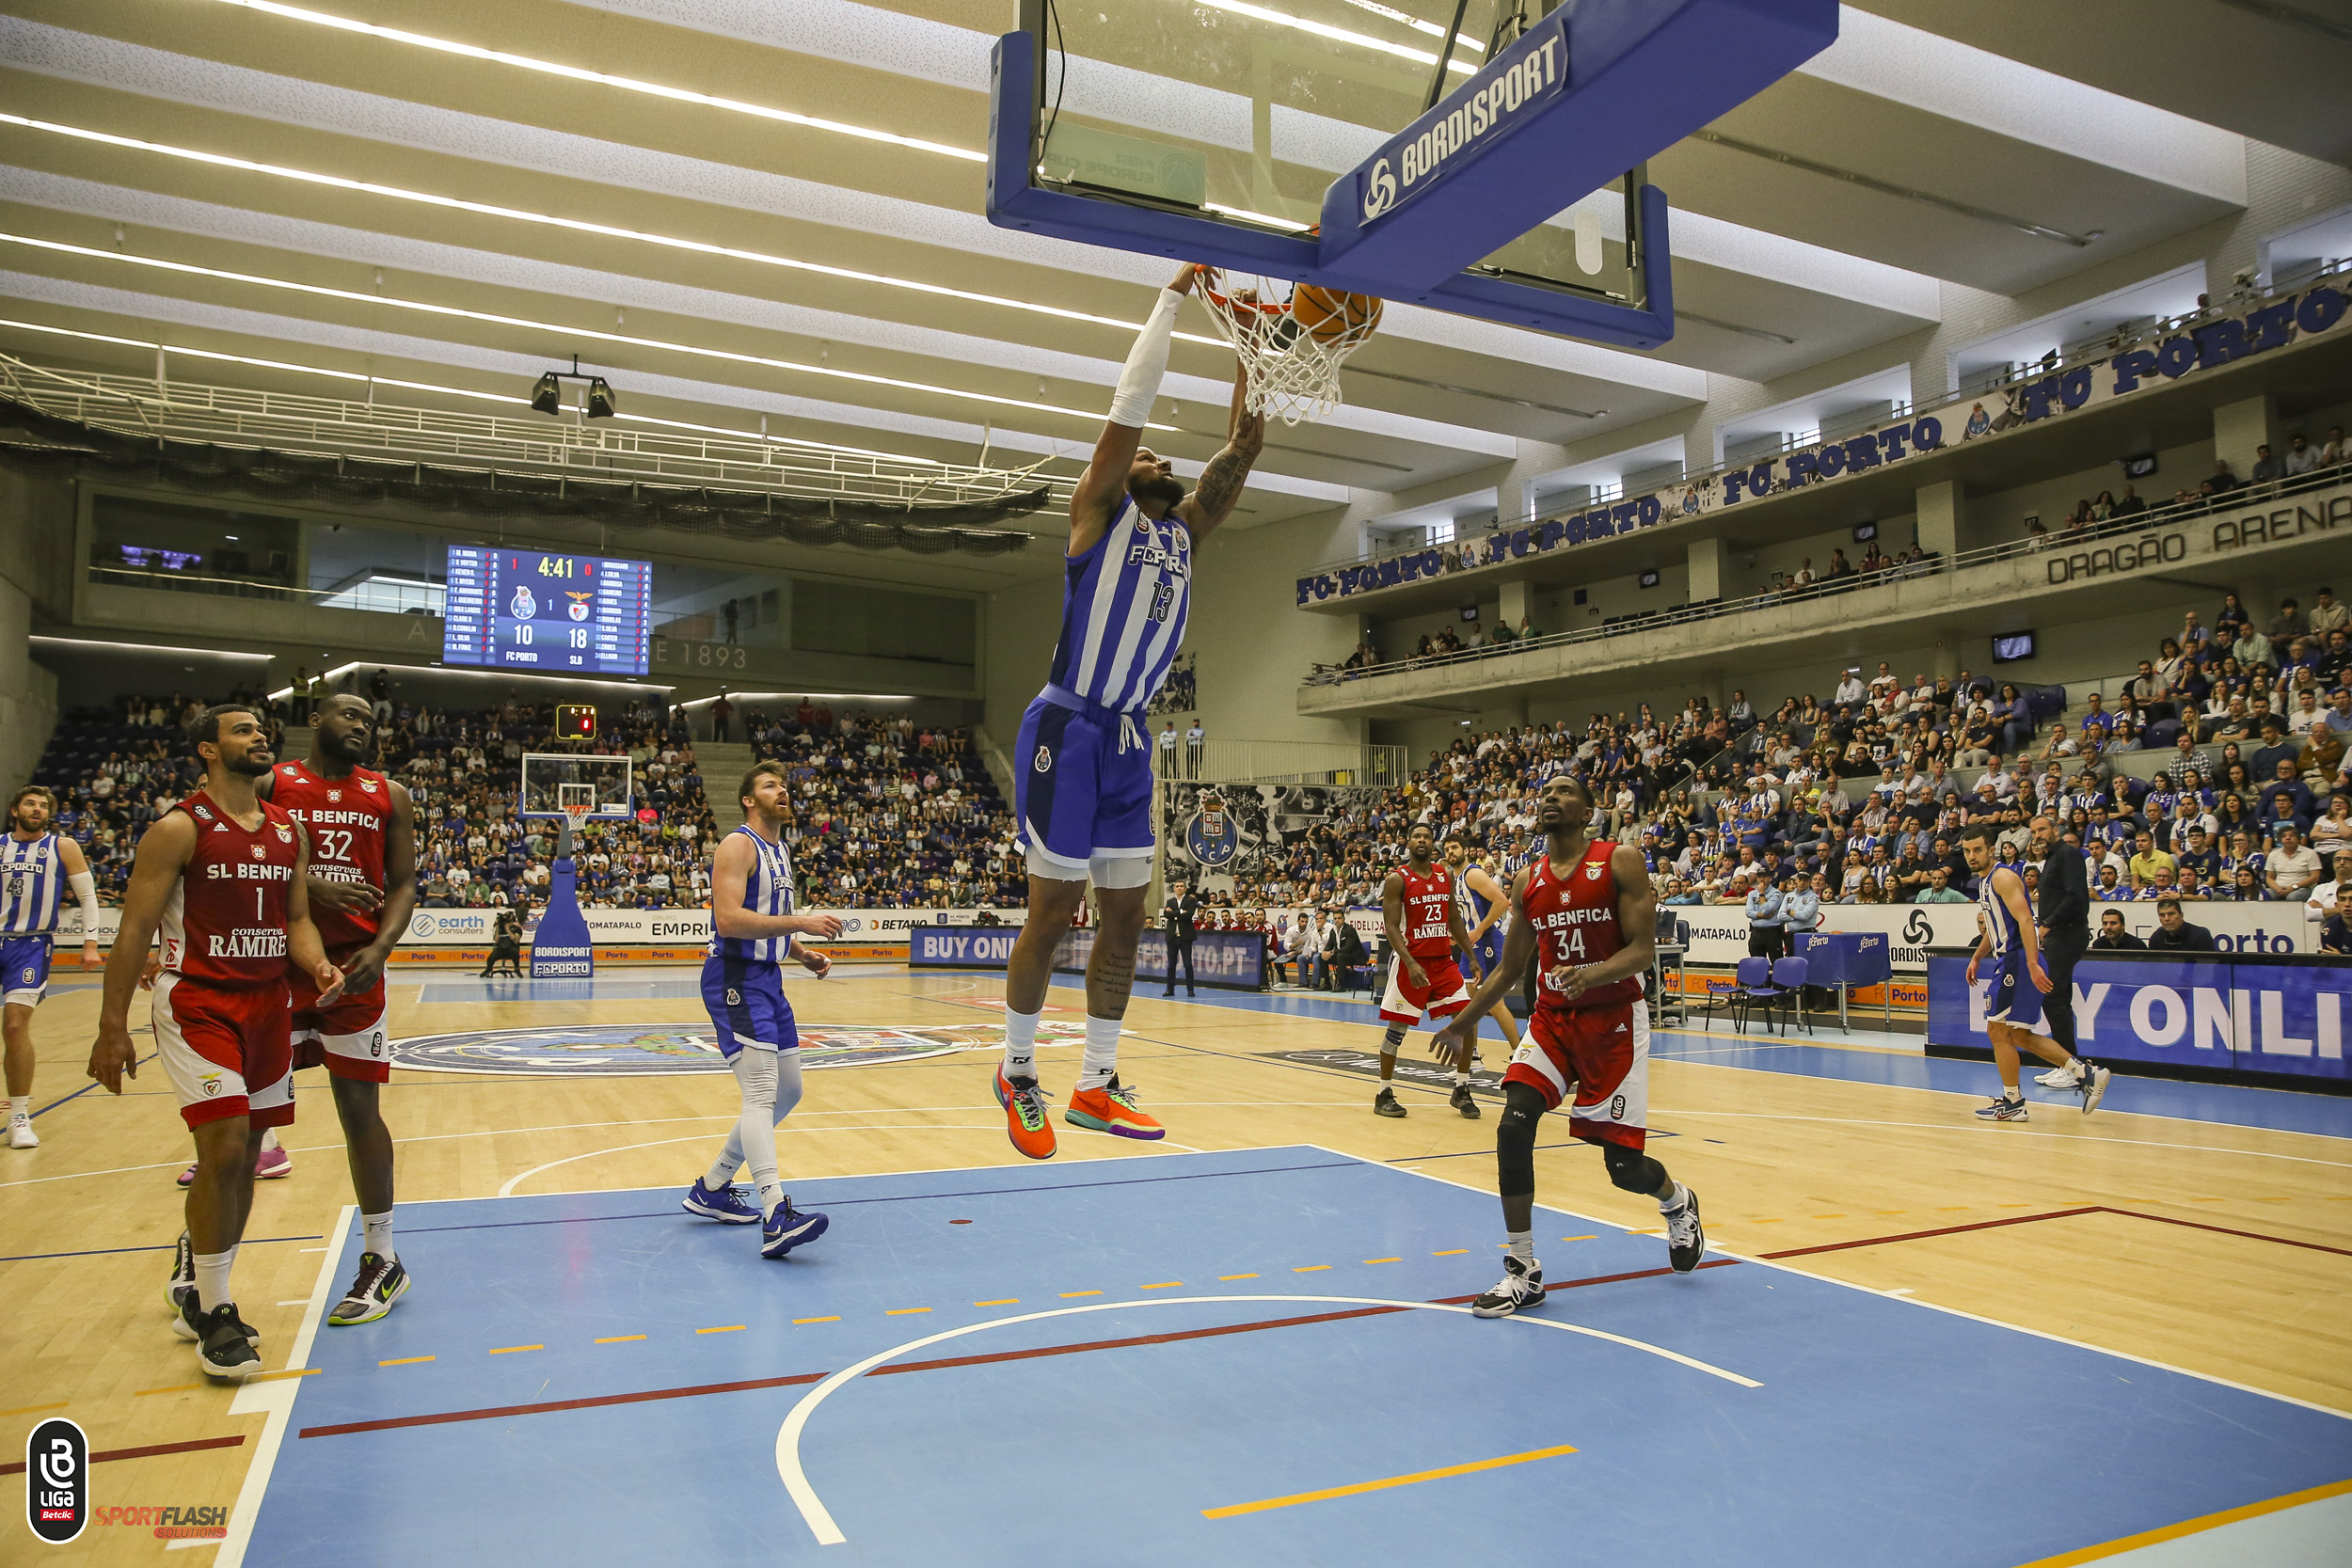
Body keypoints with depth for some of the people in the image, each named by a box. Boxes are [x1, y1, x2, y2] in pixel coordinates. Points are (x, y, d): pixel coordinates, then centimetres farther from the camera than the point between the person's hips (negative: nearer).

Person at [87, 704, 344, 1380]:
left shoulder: (290, 831, 10)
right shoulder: (179, 830, -8)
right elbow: (135, 930, -8)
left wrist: (319, 966, -8)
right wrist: (113, 1027, -11)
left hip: (269, 1002, 6)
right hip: (197, 1002, -6)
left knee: (241, 1154, 10)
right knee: (225, 1148, -14)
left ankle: (195, 1286, 28)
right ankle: (214, 1311, 1)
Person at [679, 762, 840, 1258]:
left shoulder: (781, 850, 17)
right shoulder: (738, 846, -12)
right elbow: (729, 919, -25)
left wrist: (803, 954, 11)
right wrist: (800, 923, -27)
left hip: (767, 977, 10)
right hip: (735, 978, -10)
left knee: (788, 1091, 14)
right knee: (762, 1092, -20)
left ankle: (711, 1189, 26)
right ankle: (775, 1216, -27)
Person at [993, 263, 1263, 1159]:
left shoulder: (1184, 531, 17)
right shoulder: (1100, 510, 1)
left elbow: (1240, 452, 13)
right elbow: (1131, 405, -7)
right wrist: (1174, 296, -3)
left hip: (1129, 741, 7)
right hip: (1066, 731, -7)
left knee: (1125, 914, 7)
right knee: (1053, 911, -2)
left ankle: (1095, 1086, 17)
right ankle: (1017, 1072, 15)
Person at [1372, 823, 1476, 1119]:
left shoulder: (1445, 876, 8)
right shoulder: (1397, 879, -9)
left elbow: (1454, 920, 15)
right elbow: (1391, 926, -14)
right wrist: (1410, 964, -25)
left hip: (1443, 959, 5)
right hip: (1411, 961, -5)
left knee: (1469, 1020, -3)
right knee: (1397, 1028, 0)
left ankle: (1461, 1091, 11)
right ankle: (1384, 1095, 13)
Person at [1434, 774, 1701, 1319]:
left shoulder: (1620, 861, -9)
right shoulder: (1527, 882, 5)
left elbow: (1642, 950, -15)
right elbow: (1510, 968, 14)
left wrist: (1589, 976, -33)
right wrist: (1462, 1024, 13)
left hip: (1614, 1020, -4)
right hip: (1552, 1018, 4)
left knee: (1624, 1163, 0)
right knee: (1514, 1124, -17)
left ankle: (1677, 1202, 39)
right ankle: (1523, 1271, -5)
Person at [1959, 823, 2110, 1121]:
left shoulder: (2002, 876, -13)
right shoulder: (1984, 881, 17)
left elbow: (2025, 920, -23)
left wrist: (2032, 964, -30)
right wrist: (1977, 958, 23)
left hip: (2019, 961, -10)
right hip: (2008, 961, 10)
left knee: (1997, 1030, -4)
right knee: (2019, 1035, 12)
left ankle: (2012, 1103, 5)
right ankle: (2086, 1074, 15)